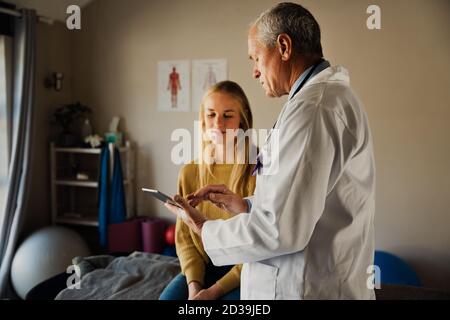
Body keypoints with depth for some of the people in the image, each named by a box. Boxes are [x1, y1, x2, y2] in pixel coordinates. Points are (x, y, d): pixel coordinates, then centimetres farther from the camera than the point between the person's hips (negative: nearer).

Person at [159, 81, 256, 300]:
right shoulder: (190, 172, 1)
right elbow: (184, 236, 4)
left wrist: (214, 290, -17)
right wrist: (194, 283, -12)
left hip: (245, 273, -3)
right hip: (203, 268, 4)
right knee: (169, 297, -20)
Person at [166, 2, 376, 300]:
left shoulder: (314, 106, -21)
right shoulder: (334, 94, 12)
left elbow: (281, 230, -26)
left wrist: (206, 230, -11)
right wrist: (247, 205, 7)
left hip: (310, 288, -9)